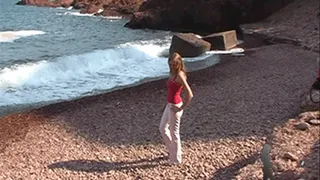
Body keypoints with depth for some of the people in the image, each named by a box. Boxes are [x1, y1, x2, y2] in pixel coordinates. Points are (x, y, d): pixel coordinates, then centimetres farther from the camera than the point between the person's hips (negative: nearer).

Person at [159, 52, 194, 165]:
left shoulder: (180, 75, -22)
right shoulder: (173, 73, 5)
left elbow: (190, 94, -27)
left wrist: (181, 108, -19)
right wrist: (168, 103, 16)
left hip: (175, 107, -10)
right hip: (169, 105, 10)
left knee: (174, 133, 4)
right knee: (162, 129, 21)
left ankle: (176, 160, 20)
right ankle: (172, 151, 37)